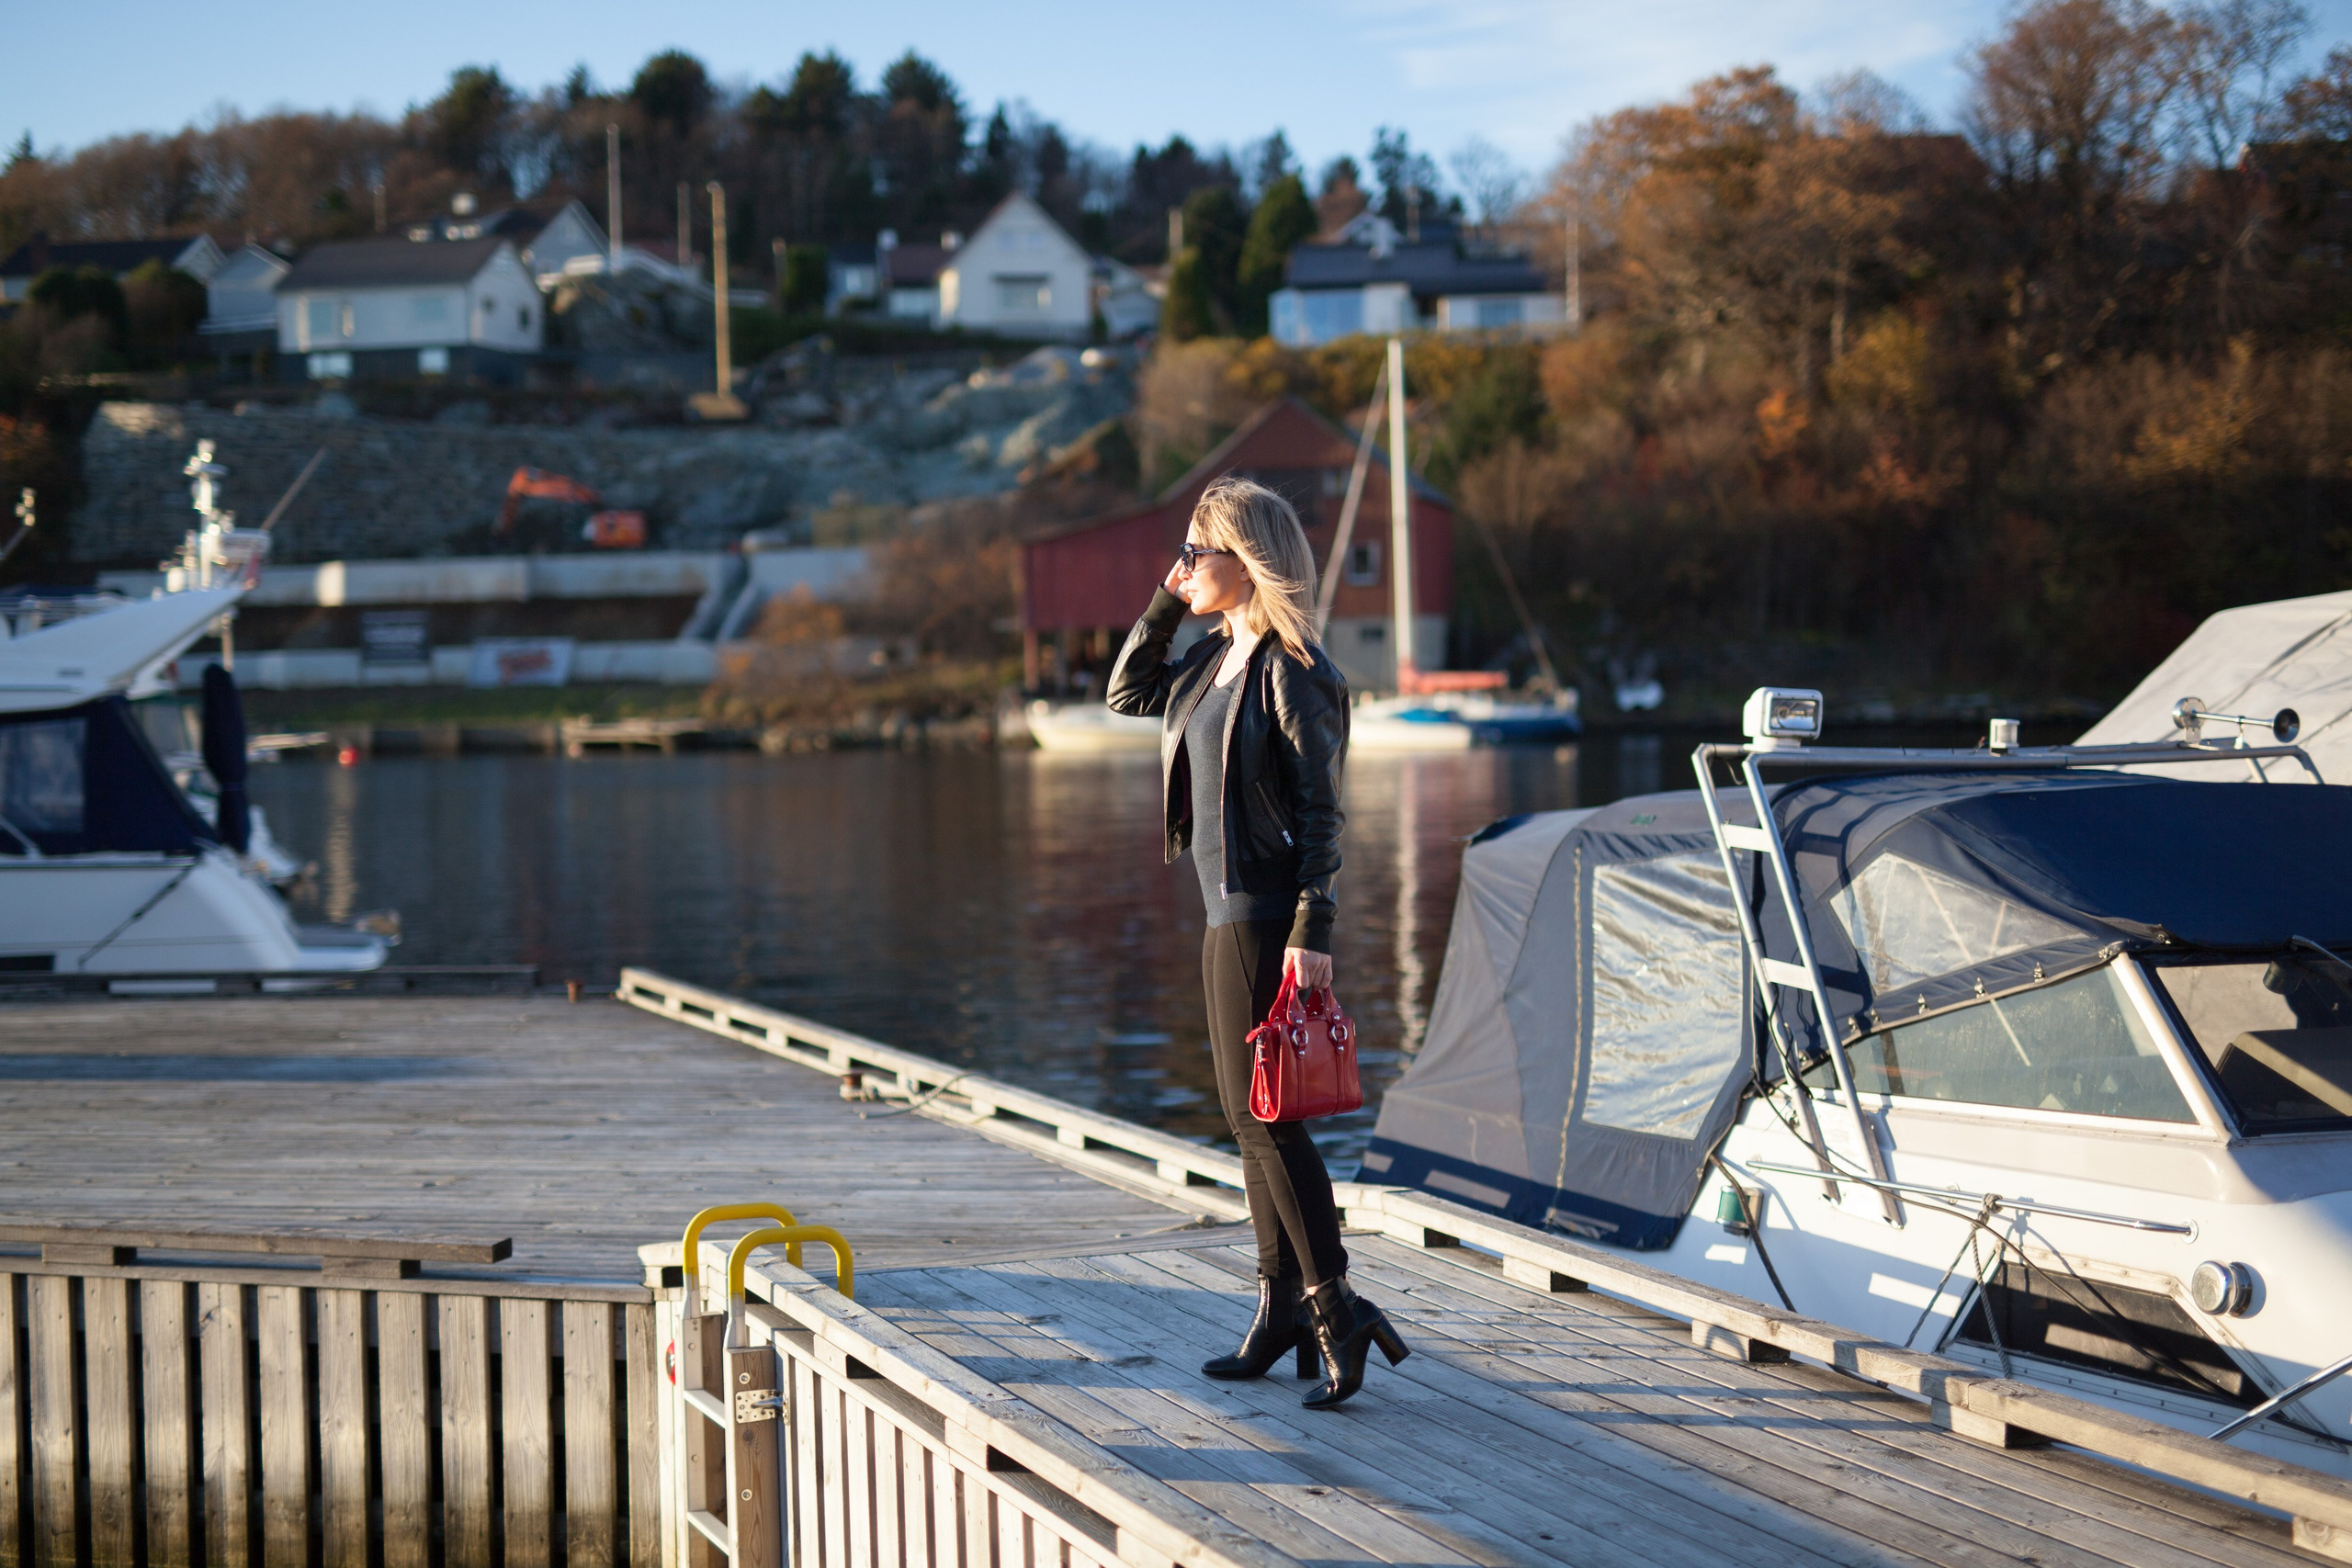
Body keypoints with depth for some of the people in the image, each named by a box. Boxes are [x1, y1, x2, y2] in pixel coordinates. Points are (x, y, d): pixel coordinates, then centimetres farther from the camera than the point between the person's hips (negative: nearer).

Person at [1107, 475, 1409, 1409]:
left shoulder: (1293, 673, -14)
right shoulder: (1214, 660, 12)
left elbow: (1321, 809, -16)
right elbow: (1128, 693, 28)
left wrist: (1314, 932, -21)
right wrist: (1165, 605, 14)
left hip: (1267, 917, -9)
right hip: (1226, 912, 9)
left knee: (1264, 1115, -9)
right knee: (1248, 1118, 11)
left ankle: (1334, 1308, -5)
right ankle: (1281, 1310, 18)